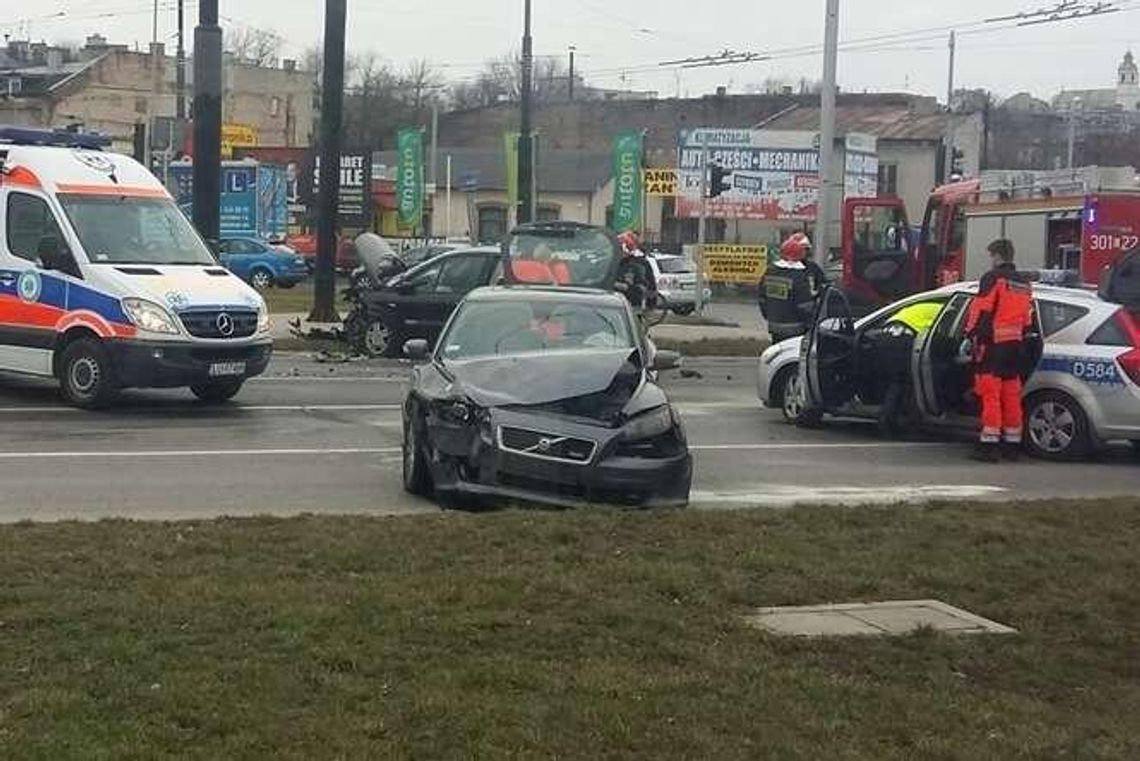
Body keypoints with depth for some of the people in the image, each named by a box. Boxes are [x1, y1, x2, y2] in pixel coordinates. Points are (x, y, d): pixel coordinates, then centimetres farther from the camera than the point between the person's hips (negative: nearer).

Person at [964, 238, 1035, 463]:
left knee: (990, 394, -8)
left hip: (993, 343, -8)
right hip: (1015, 345, 8)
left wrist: (970, 336, -8)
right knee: (1011, 395, 12)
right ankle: (1013, 444, 16)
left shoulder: (994, 278, -8)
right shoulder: (1024, 284, 17)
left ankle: (989, 444, -12)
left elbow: (981, 310, -13)